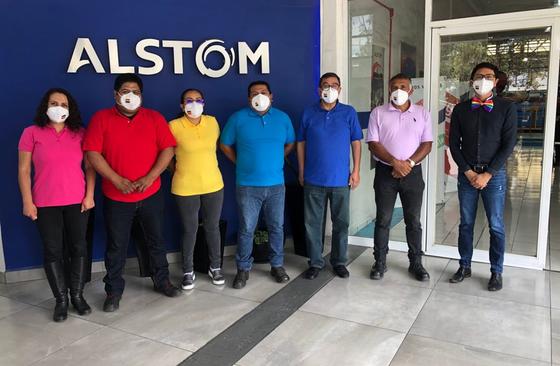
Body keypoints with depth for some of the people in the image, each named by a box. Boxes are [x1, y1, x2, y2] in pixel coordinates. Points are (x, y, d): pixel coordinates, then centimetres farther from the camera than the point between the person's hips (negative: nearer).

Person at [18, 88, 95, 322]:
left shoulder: (79, 133, 5)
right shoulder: (31, 133, 1)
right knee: (53, 250, 4)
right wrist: (27, 202, -5)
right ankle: (61, 299, 17)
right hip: (45, 204, -1)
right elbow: (24, 171, 0)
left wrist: (89, 195, -4)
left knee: (78, 247, 6)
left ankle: (77, 295, 20)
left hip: (77, 202, 1)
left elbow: (89, 167, 5)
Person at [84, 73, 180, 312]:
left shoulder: (154, 118, 2)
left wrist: (150, 178, -14)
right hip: (116, 197, -1)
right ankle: (114, 291, 25)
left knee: (156, 241, 14)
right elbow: (92, 153, -8)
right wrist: (117, 180, -15)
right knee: (116, 247, 9)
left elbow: (168, 149, -4)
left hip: (151, 195, 2)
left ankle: (161, 281, 32)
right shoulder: (101, 118, -2)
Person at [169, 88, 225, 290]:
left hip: (213, 185, 3)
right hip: (185, 188, -3)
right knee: (189, 230, 8)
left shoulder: (212, 122, 0)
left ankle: (215, 267, 31)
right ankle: (188, 271, 26)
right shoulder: (174, 126, -10)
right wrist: (177, 171, 4)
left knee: (213, 227, 13)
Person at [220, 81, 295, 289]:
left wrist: (275, 161, 11)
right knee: (246, 229, 4)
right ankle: (243, 269, 18)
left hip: (276, 183, 2)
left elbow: (290, 143, 17)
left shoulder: (282, 118, 5)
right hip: (247, 185, -2)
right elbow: (225, 145, 6)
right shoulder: (238, 118, -2)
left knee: (276, 227, 11)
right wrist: (241, 163, 5)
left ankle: (277, 265, 26)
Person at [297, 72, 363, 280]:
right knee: (312, 222, 6)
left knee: (341, 222, 9)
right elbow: (301, 144, 6)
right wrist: (301, 172, 4)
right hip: (313, 180, 0)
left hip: (341, 179, 0)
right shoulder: (308, 113, 2)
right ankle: (315, 262, 21)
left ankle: (339, 261, 26)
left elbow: (356, 142, 3)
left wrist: (356, 171, -3)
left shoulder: (349, 113, 1)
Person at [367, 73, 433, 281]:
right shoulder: (378, 113, 1)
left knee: (413, 221, 7)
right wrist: (395, 162, -16)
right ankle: (380, 262, 17)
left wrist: (409, 163, -14)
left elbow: (427, 144, 0)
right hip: (385, 172, -1)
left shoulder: (422, 114, 5)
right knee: (383, 220, 5)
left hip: (413, 173, 1)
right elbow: (373, 144, -5)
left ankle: (416, 263, 20)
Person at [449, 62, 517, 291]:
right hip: (466, 174, 2)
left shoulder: (507, 108, -1)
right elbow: (454, 144, 3)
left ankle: (496, 272, 17)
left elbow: (509, 145, -6)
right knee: (466, 223, 9)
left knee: (496, 226, 3)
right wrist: (467, 171, -6)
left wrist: (487, 174, -11)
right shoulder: (460, 109, 5)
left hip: (494, 174, -2)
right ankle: (464, 267, 22)